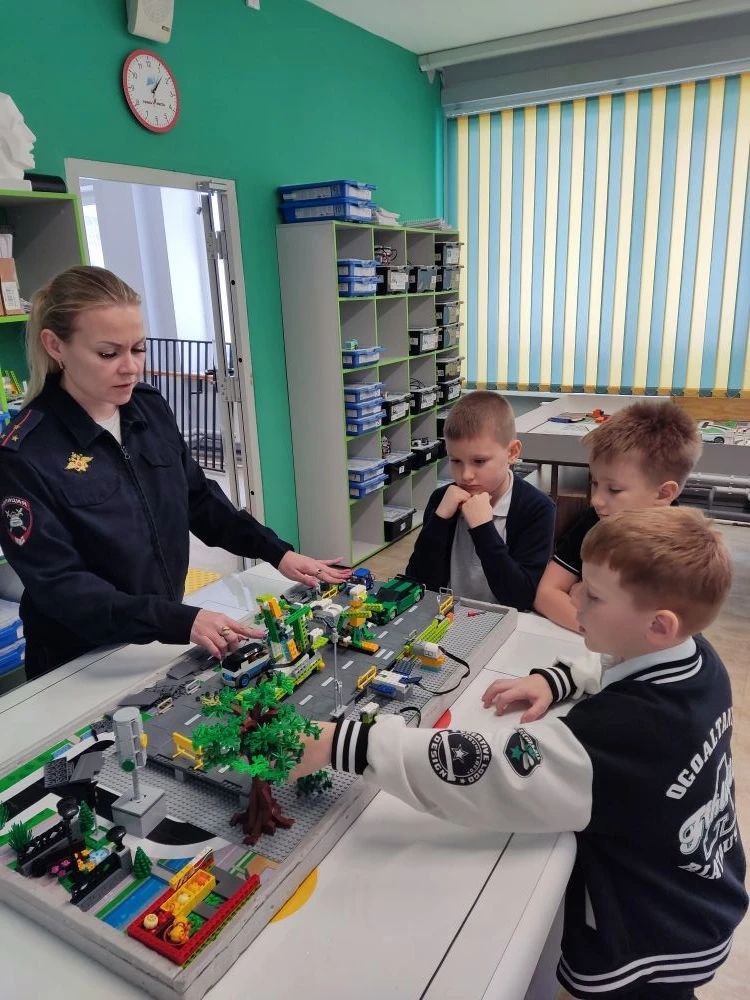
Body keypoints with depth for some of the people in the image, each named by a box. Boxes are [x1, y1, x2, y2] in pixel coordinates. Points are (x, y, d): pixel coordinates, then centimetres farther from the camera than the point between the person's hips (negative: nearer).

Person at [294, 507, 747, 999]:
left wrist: (346, 742, -40)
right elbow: (626, 668, 10)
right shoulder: (699, 660, -12)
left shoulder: (625, 730, -39)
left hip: (649, 951, -7)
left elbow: (483, 768, -43)